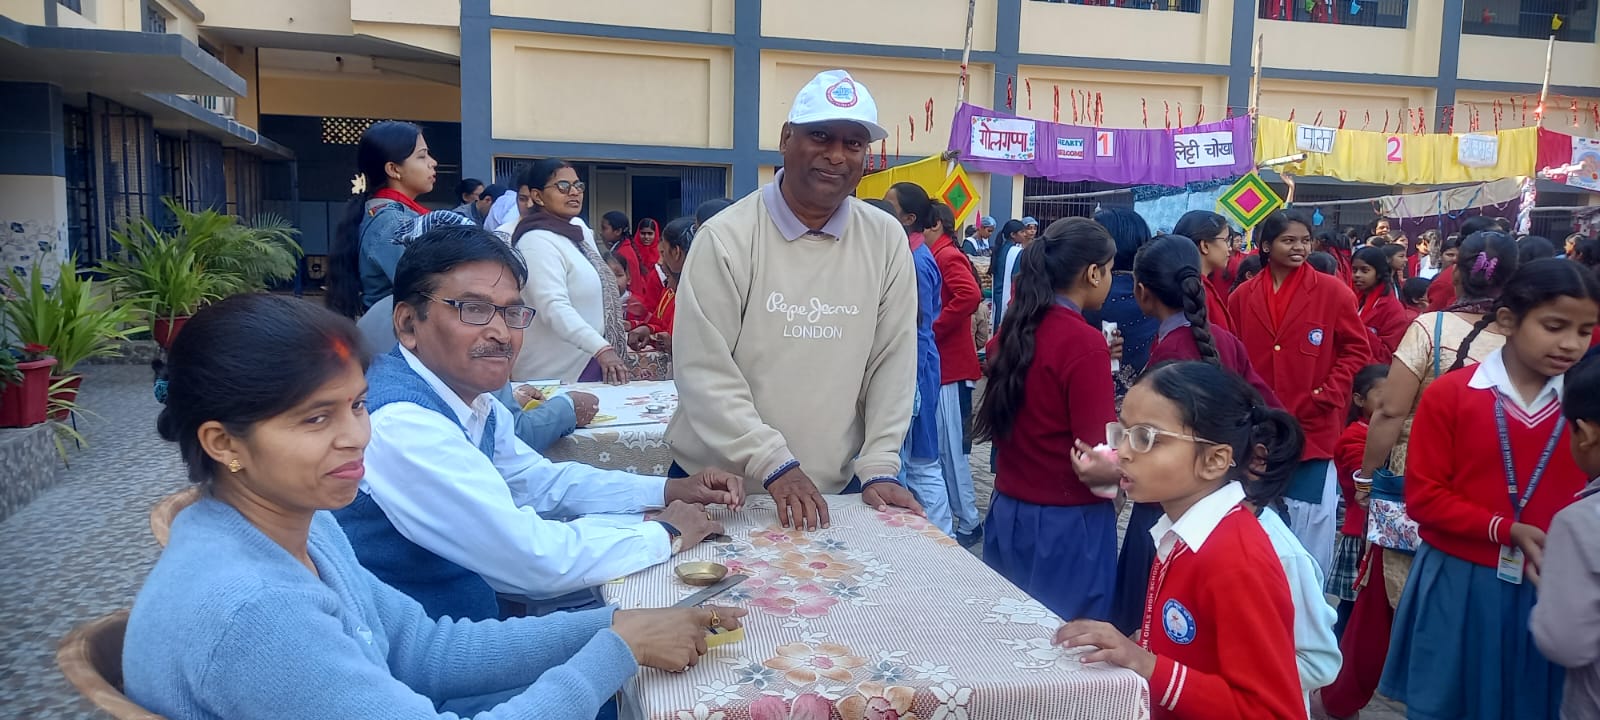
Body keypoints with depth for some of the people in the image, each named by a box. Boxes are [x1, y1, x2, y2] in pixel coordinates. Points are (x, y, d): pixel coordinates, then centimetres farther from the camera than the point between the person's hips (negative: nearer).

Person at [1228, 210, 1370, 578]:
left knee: (1309, 529, 2)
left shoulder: (1332, 291, -3)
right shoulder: (1243, 296, 4)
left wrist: (1328, 395, -10)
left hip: (1312, 430, -3)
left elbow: (1356, 349, 0)